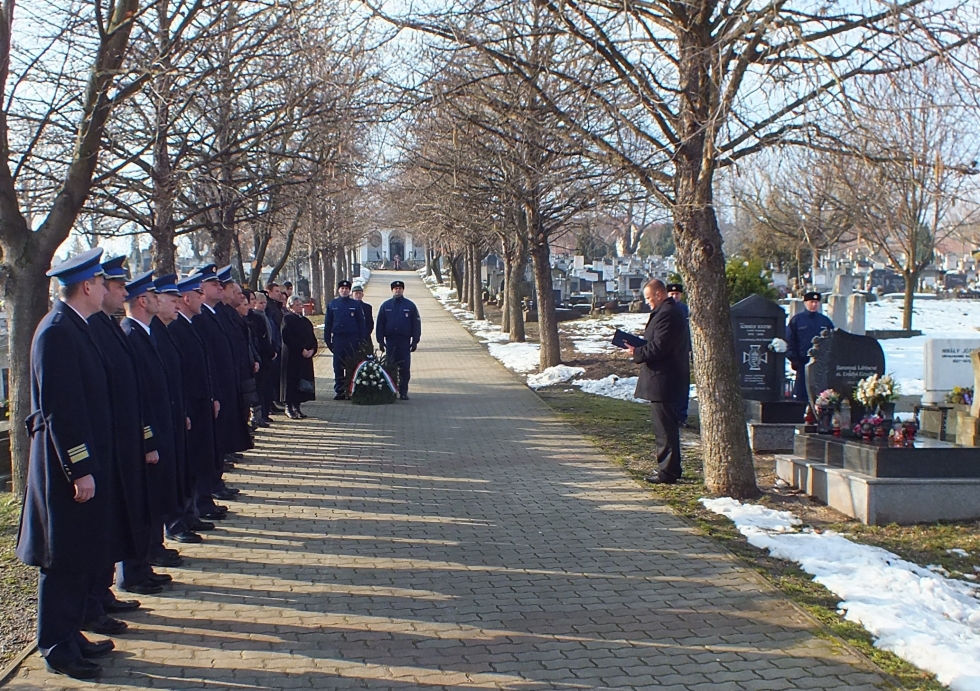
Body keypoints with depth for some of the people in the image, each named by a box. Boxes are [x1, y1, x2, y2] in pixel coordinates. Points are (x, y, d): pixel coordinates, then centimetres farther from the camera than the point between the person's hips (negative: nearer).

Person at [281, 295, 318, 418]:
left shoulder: (305, 321, 17)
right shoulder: (287, 319, -5)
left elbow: (313, 338, 16)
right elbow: (288, 338, -15)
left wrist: (312, 350, -4)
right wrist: (302, 349, -17)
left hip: (306, 356, 7)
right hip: (293, 356, -7)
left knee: (303, 382, 6)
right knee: (293, 380, -7)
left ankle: (297, 406, 13)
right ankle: (289, 407, -1)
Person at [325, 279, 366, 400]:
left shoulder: (355, 304, 3)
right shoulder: (332, 304, 7)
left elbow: (361, 323, 4)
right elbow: (328, 323, 8)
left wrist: (361, 340, -1)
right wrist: (328, 340, 2)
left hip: (352, 339, -1)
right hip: (337, 339, 1)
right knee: (338, 367, 2)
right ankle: (339, 391, 7)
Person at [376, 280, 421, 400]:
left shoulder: (410, 306, 4)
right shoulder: (385, 306, 7)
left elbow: (416, 324, 4)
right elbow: (380, 325, 8)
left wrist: (415, 341, -1)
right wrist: (380, 341, 2)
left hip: (405, 341, -1)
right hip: (390, 341, 1)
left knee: (405, 368, -2)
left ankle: (403, 392, 3)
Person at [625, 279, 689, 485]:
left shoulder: (666, 314, -18)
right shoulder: (670, 311, 17)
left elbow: (659, 347, -22)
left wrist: (637, 352, -10)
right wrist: (641, 345, 9)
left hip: (662, 381, -11)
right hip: (666, 378, 11)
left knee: (665, 427, -5)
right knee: (666, 426, 16)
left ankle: (668, 472, 0)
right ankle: (669, 468, 24)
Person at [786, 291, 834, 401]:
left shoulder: (825, 321, 11)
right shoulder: (796, 320, 3)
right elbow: (790, 341, 1)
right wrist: (793, 359, -8)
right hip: (803, 362, -2)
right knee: (801, 394, 0)